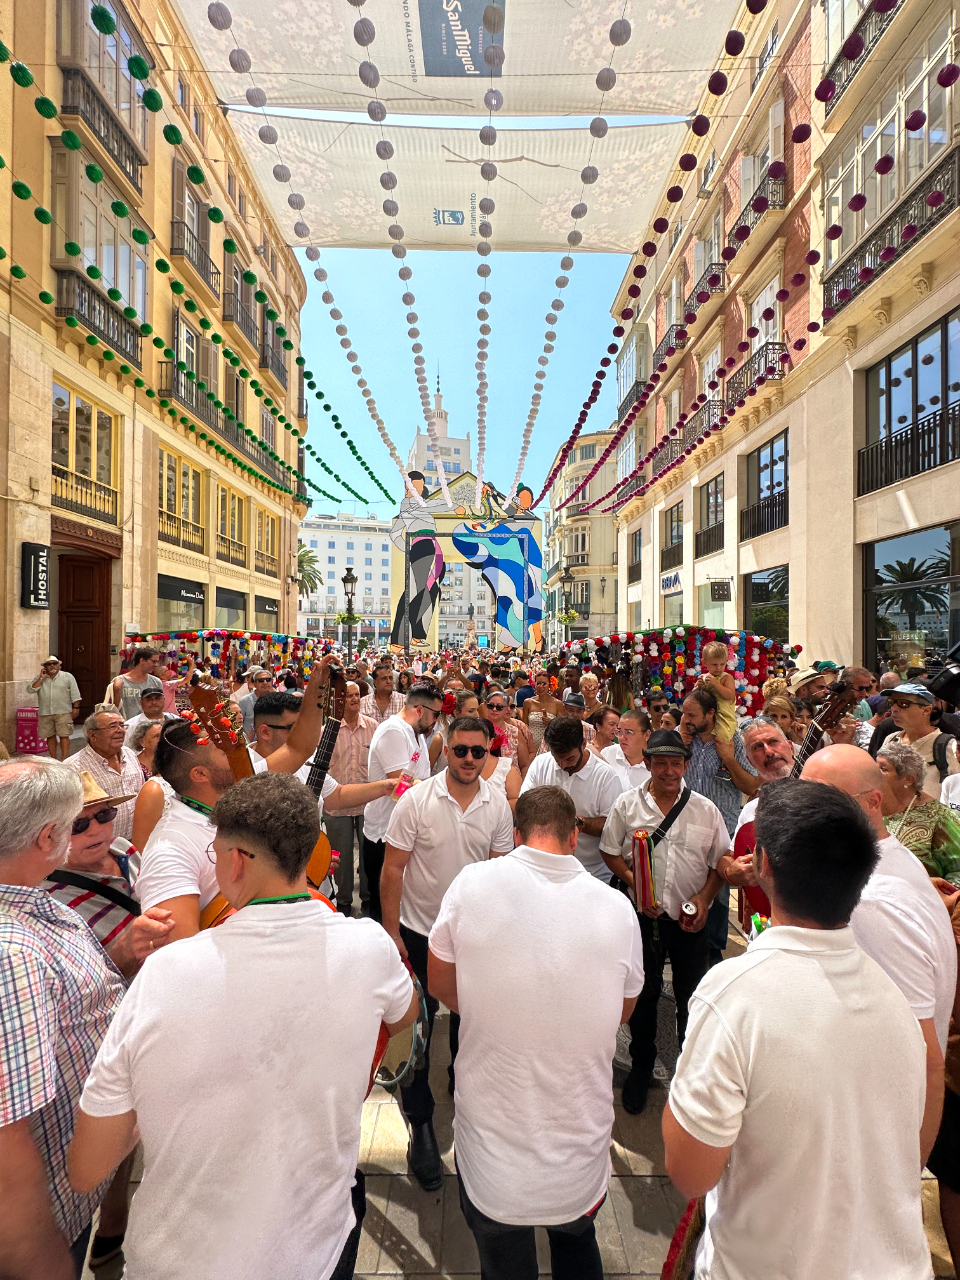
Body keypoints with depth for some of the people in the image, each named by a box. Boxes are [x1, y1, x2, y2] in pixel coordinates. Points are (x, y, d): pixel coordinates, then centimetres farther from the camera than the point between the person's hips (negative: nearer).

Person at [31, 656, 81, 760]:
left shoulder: (67, 677, 3)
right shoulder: (39, 678, 10)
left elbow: (75, 694, 0)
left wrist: (76, 708, -7)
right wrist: (41, 678, -8)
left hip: (63, 712, -3)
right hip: (45, 713, 3)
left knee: (64, 736, -6)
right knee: (50, 736, 9)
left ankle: (64, 760, -7)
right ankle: (54, 759, 19)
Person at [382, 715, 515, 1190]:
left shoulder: (498, 804, -7)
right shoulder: (416, 801, -17)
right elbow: (392, 869, -12)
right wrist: (392, 933, -12)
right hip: (419, 932, -3)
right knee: (416, 1029, 8)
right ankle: (421, 1125, 29)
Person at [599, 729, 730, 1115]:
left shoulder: (706, 809, -2)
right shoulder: (628, 804, -5)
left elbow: (721, 861, 5)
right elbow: (610, 851, 0)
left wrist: (705, 897, -8)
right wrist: (633, 881, -14)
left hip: (691, 919, 1)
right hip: (643, 917, 0)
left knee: (692, 997, 14)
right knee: (643, 995, 13)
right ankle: (641, 1068, 36)